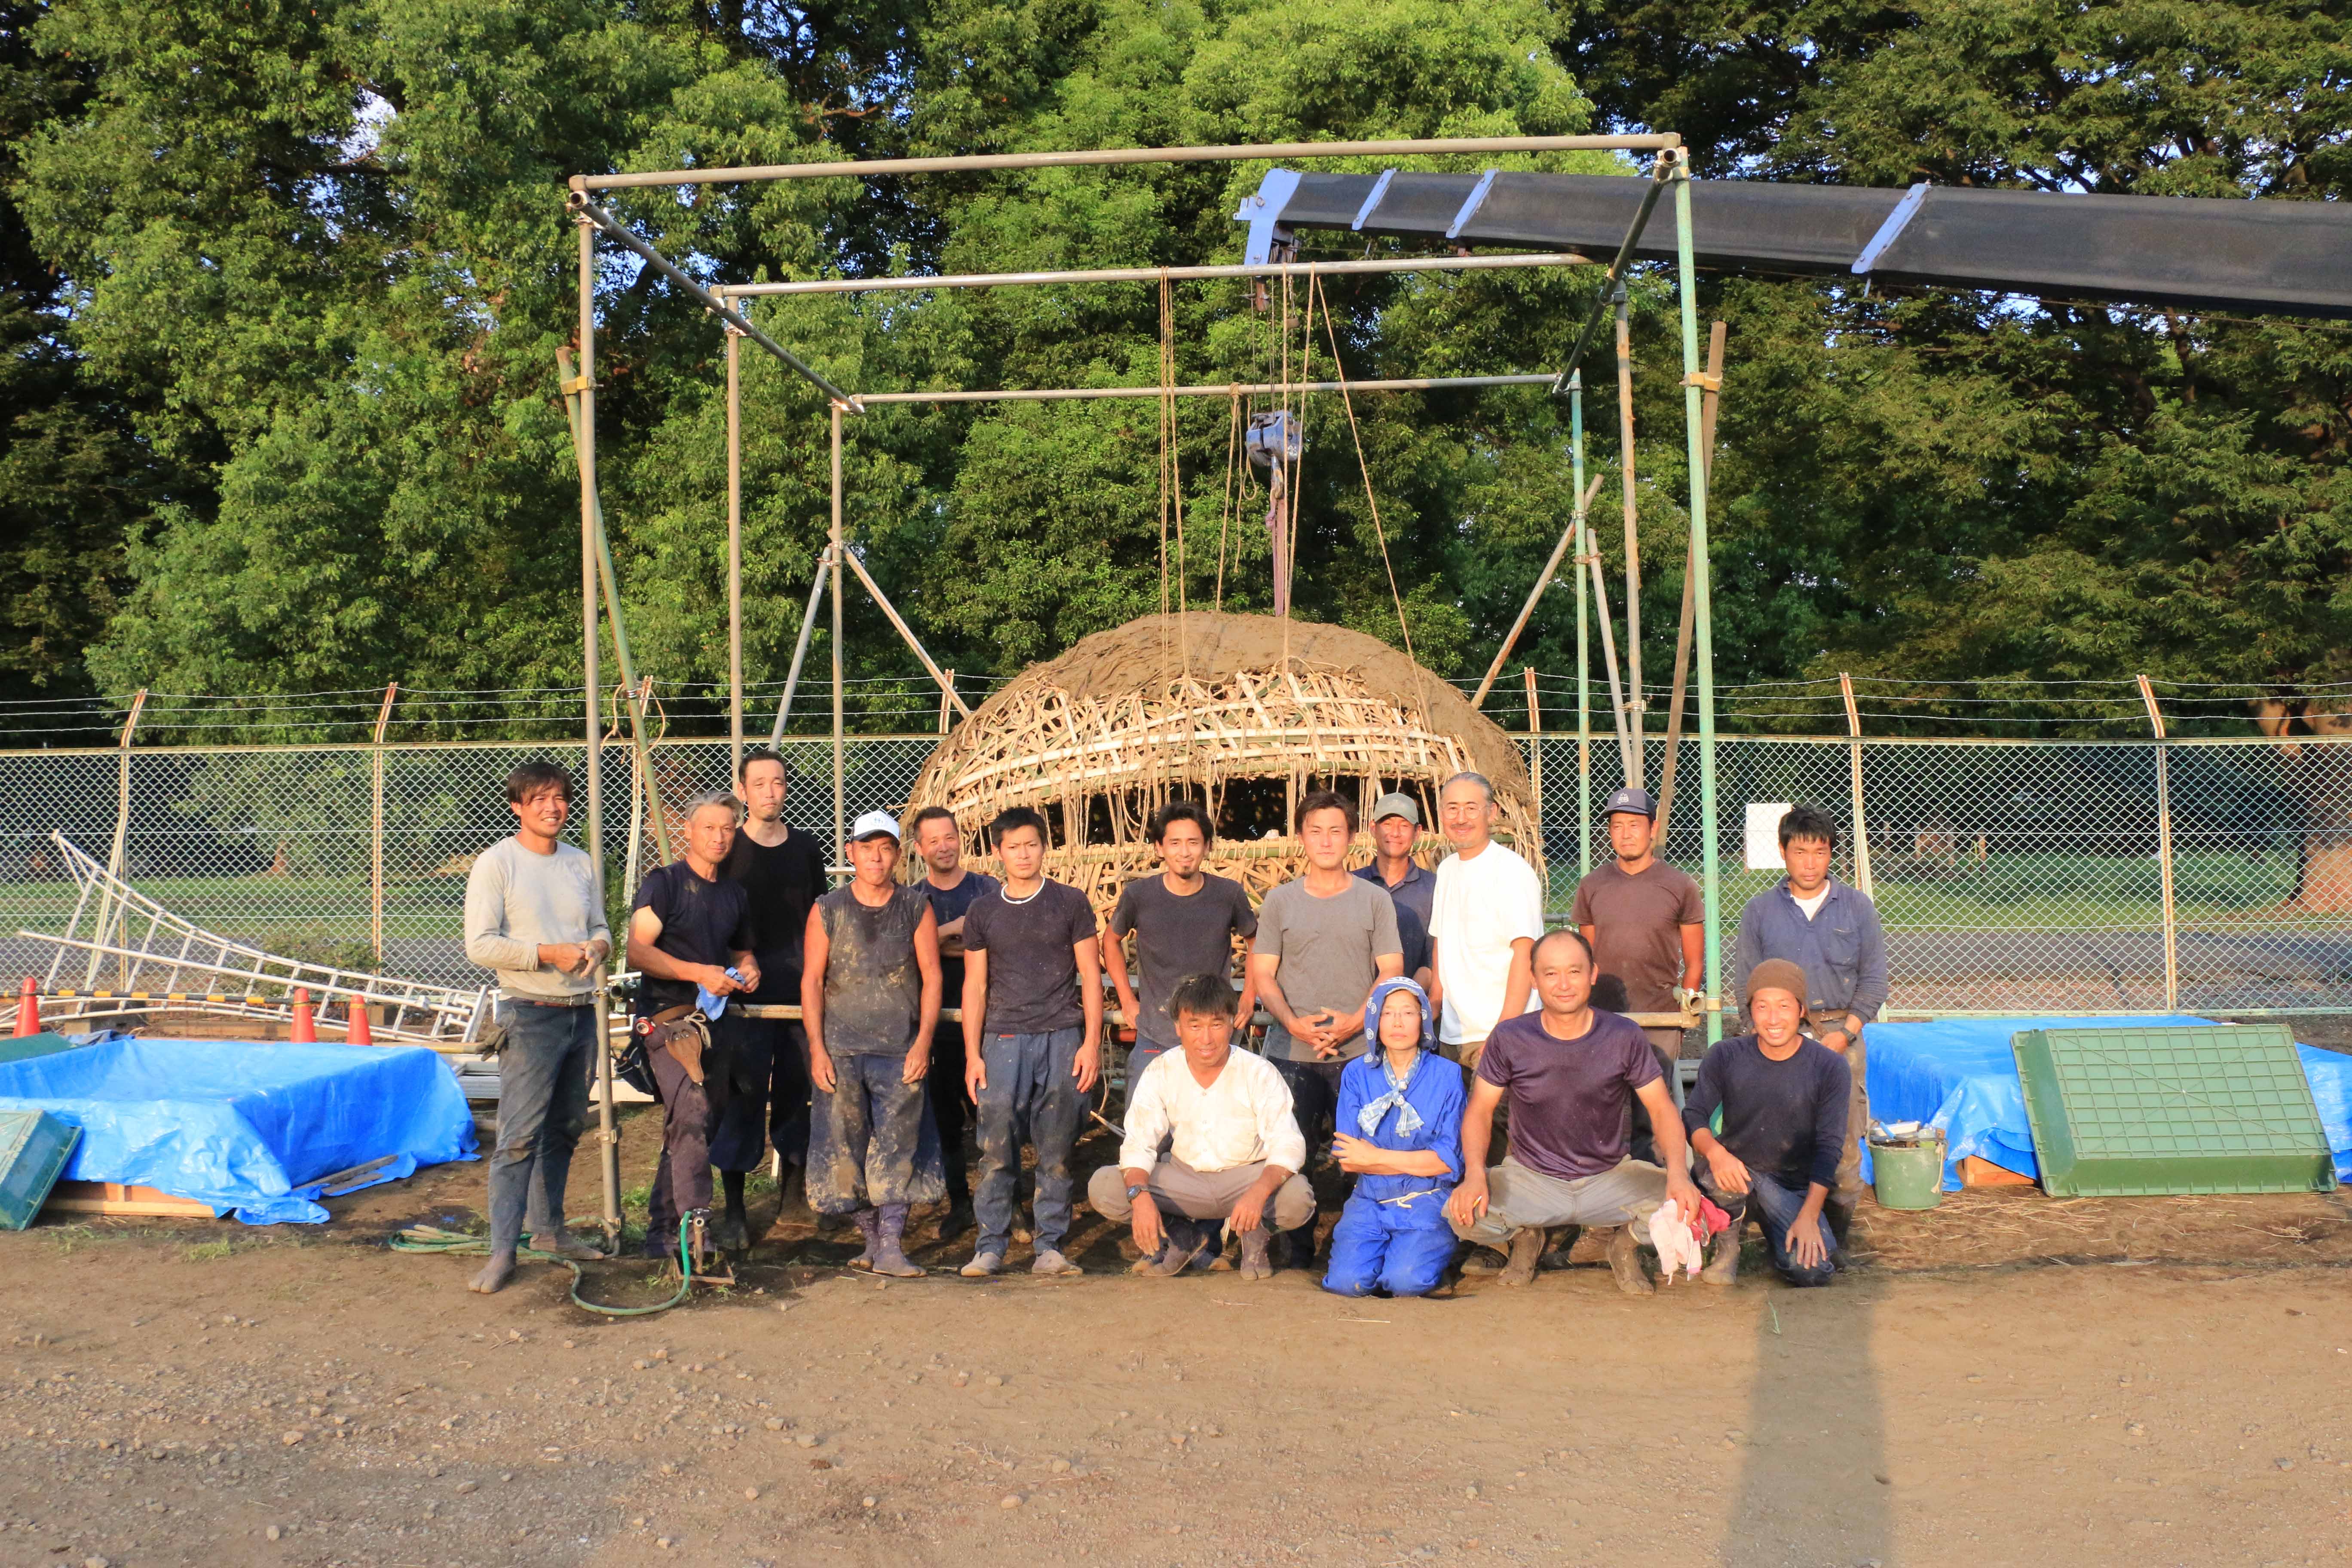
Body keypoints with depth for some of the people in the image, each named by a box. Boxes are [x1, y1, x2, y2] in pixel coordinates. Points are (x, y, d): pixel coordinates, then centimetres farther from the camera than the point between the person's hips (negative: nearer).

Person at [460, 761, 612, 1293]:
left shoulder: (580, 863, 13)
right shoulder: (496, 864, -6)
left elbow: (601, 928, 19)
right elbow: (480, 944, -12)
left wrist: (598, 948, -4)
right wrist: (548, 954, -19)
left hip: (582, 1012, 6)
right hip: (530, 1014, -6)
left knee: (565, 1129, 14)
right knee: (519, 1135, -10)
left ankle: (548, 1228, 26)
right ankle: (502, 1250, -6)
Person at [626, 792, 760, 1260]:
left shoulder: (735, 895, 18)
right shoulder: (664, 883, -2)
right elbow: (638, 951, -11)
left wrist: (748, 969, 8)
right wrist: (700, 973, -20)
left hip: (718, 1018, 7)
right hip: (669, 1014, -7)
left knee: (685, 1127, 11)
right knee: (692, 1115, -21)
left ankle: (663, 1231, 19)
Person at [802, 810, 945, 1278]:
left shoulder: (916, 908, 5)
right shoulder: (828, 910, 6)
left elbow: (931, 978, 4)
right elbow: (812, 981, 5)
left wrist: (923, 1042, -4)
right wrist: (817, 1047, -3)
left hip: (902, 1049, -1)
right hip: (841, 1049, 1)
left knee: (897, 1147, -5)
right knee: (846, 1146, 2)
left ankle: (891, 1247, -3)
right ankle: (871, 1237, 15)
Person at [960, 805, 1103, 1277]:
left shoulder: (1070, 903, 6)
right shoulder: (983, 912, 10)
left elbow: (1090, 976, 5)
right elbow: (975, 986, 11)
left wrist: (1092, 1043, -3)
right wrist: (972, 1054, 4)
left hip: (1061, 1038, -1)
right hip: (1003, 1041, 1)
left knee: (1057, 1152, 2)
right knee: (997, 1150, -3)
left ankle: (1050, 1246, 10)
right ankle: (990, 1247, 5)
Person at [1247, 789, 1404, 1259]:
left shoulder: (1375, 900, 8)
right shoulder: (1279, 901, 9)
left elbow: (1391, 973, 3)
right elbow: (1263, 974, 6)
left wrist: (1354, 1022, -12)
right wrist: (1294, 1023, -11)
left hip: (1359, 1050, -1)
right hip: (1291, 1052, 1)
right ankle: (1298, 1247, 13)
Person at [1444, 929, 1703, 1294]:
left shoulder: (1623, 1037, -8)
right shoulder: (1510, 1038, -9)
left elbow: (1662, 1109, -5)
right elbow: (1480, 1110, -2)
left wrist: (1678, 1174, -24)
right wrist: (1475, 1175, -21)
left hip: (1611, 1177, 0)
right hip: (1531, 1178, 0)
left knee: (1681, 1206, -27)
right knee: (1463, 1213, -27)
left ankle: (1625, 1243, 10)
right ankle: (1525, 1236, 11)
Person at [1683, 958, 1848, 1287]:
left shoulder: (1829, 1067, -9)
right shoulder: (1725, 1057, -7)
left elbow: (1829, 1146, -10)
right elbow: (1693, 1116, -10)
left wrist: (1809, 1216, -18)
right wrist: (1715, 1151, -34)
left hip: (1795, 1187, 0)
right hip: (1737, 1171, 0)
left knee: (1812, 1270, -22)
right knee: (1723, 1182, -36)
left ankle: (1776, 1231, 15)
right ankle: (1728, 1242, -1)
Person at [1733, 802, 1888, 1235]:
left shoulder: (1858, 906, 8)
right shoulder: (1759, 911, 8)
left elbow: (1874, 979, 7)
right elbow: (1747, 984, 9)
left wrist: (1844, 1034, -4)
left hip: (1842, 1032, 0)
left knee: (1842, 1136, -4)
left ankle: (1839, 1219, 8)